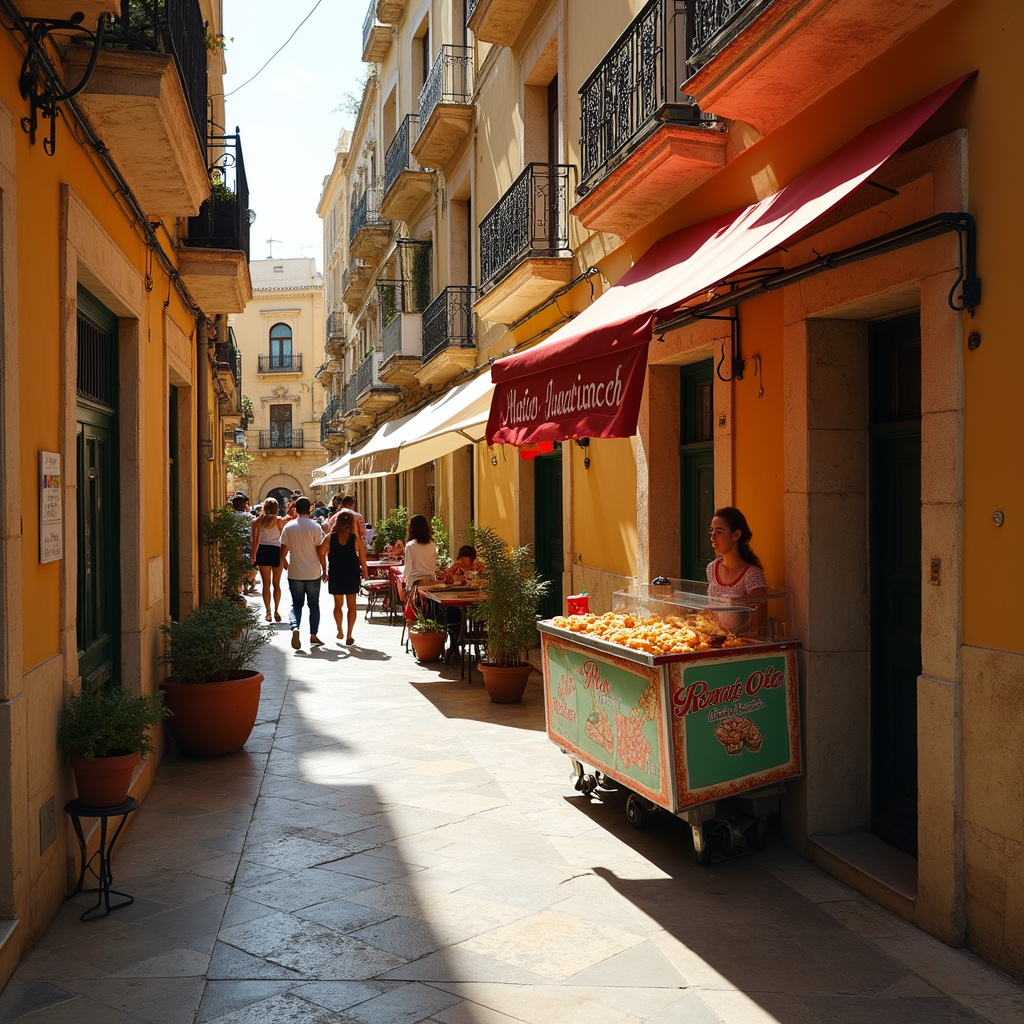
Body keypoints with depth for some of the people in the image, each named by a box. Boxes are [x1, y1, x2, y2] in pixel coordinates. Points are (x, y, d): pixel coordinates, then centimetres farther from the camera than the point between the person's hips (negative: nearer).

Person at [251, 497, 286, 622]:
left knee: (266, 583, 6)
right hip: (276, 551, -1)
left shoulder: (258, 521, 2)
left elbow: (255, 540, 3)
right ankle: (276, 611, 7)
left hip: (263, 551, 1)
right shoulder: (279, 520, -2)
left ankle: (268, 612, 1)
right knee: (276, 584, 10)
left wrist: (253, 555, 9)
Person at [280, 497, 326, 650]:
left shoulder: (289, 527, -2)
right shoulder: (315, 526, -8)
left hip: (294, 573, 1)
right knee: (314, 605, 11)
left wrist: (285, 563, 23)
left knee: (296, 604, 9)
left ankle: (295, 627, -16)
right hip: (313, 573, -1)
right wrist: (324, 569, 2)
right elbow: (320, 550, -8)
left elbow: (283, 550, 3)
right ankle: (313, 636, 11)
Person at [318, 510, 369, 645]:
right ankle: (349, 636, 5)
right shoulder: (356, 538, -8)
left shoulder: (330, 537, -6)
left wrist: (324, 571, 0)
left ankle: (340, 631, 22)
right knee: (351, 605, 7)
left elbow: (320, 553, -14)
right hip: (352, 574, -1)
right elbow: (362, 558, -6)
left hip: (335, 574, 1)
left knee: (338, 604, 19)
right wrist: (365, 572, 9)